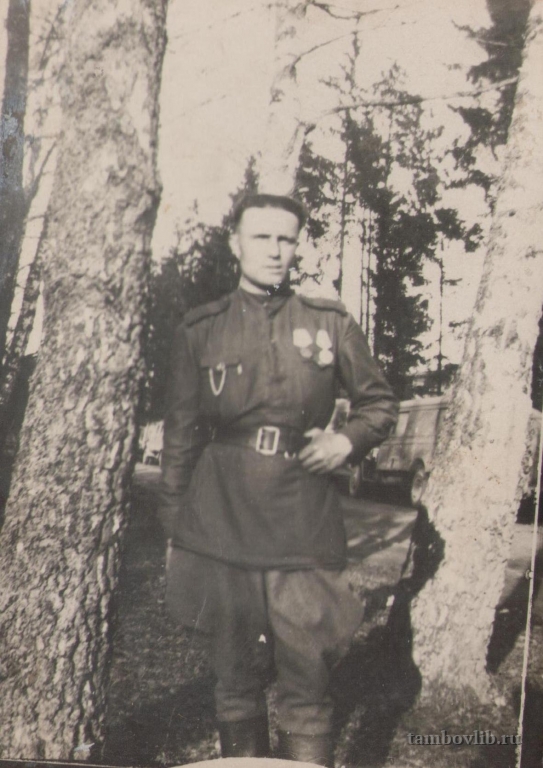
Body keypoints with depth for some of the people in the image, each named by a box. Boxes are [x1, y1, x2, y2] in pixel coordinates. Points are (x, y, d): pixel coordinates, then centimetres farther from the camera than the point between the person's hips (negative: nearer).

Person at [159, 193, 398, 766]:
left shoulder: (329, 323, 5)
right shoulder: (200, 329, 6)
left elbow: (380, 403, 16)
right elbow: (180, 435, 10)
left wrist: (347, 440, -5)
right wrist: (174, 530, 9)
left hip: (304, 525, 0)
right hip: (221, 526, 1)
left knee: (307, 683, 1)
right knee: (236, 680, 12)